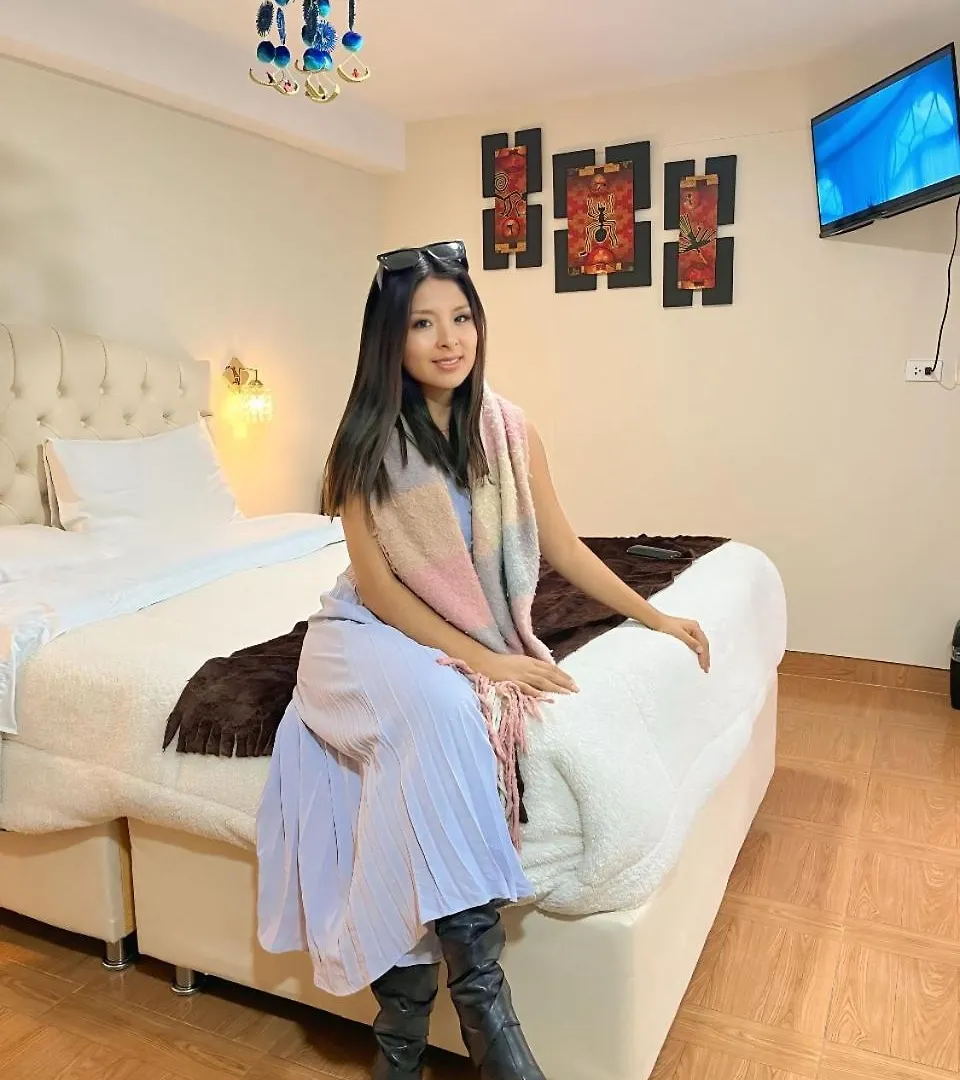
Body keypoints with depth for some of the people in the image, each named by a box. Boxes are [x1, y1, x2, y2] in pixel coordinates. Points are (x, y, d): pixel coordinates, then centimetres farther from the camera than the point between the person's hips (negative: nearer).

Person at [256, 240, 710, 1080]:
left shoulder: (510, 429, -2)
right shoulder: (367, 443, -9)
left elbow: (563, 548, 7)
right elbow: (377, 586, -12)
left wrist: (656, 617, 8)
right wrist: (482, 661, -20)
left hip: (481, 636, 2)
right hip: (379, 634, -2)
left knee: (448, 720, -30)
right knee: (441, 706, -35)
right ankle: (479, 994, -27)